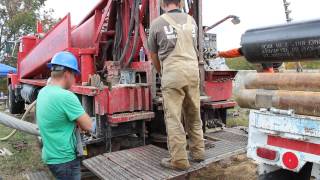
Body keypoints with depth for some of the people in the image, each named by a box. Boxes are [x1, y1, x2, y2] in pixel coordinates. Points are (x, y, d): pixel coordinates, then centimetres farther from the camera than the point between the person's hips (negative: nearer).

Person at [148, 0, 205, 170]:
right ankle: (198, 151, 27)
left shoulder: (157, 23, 4)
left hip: (172, 72, -4)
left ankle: (179, 160, 6)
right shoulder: (191, 20, 16)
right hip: (193, 70, 5)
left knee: (173, 117, 1)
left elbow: (153, 55, 14)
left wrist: (160, 72, 32)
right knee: (194, 114, 15)